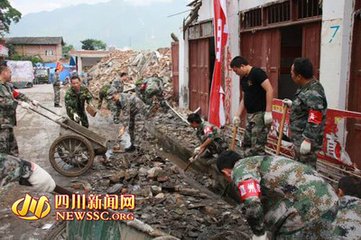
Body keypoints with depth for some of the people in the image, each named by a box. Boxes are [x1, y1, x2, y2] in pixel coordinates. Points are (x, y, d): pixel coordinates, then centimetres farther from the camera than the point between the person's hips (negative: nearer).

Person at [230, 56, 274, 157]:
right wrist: (237, 115, 15)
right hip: (250, 115, 9)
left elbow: (269, 90, -19)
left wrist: (268, 112, -22)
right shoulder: (243, 79, 15)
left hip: (261, 114, -9)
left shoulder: (257, 72, -12)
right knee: (246, 145, 14)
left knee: (257, 147, -7)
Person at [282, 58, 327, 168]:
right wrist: (292, 104, 19)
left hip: (305, 140, -10)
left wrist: (307, 140, -27)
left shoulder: (313, 94, -25)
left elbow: (314, 122, -28)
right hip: (299, 138, 10)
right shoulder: (307, 87, 7)